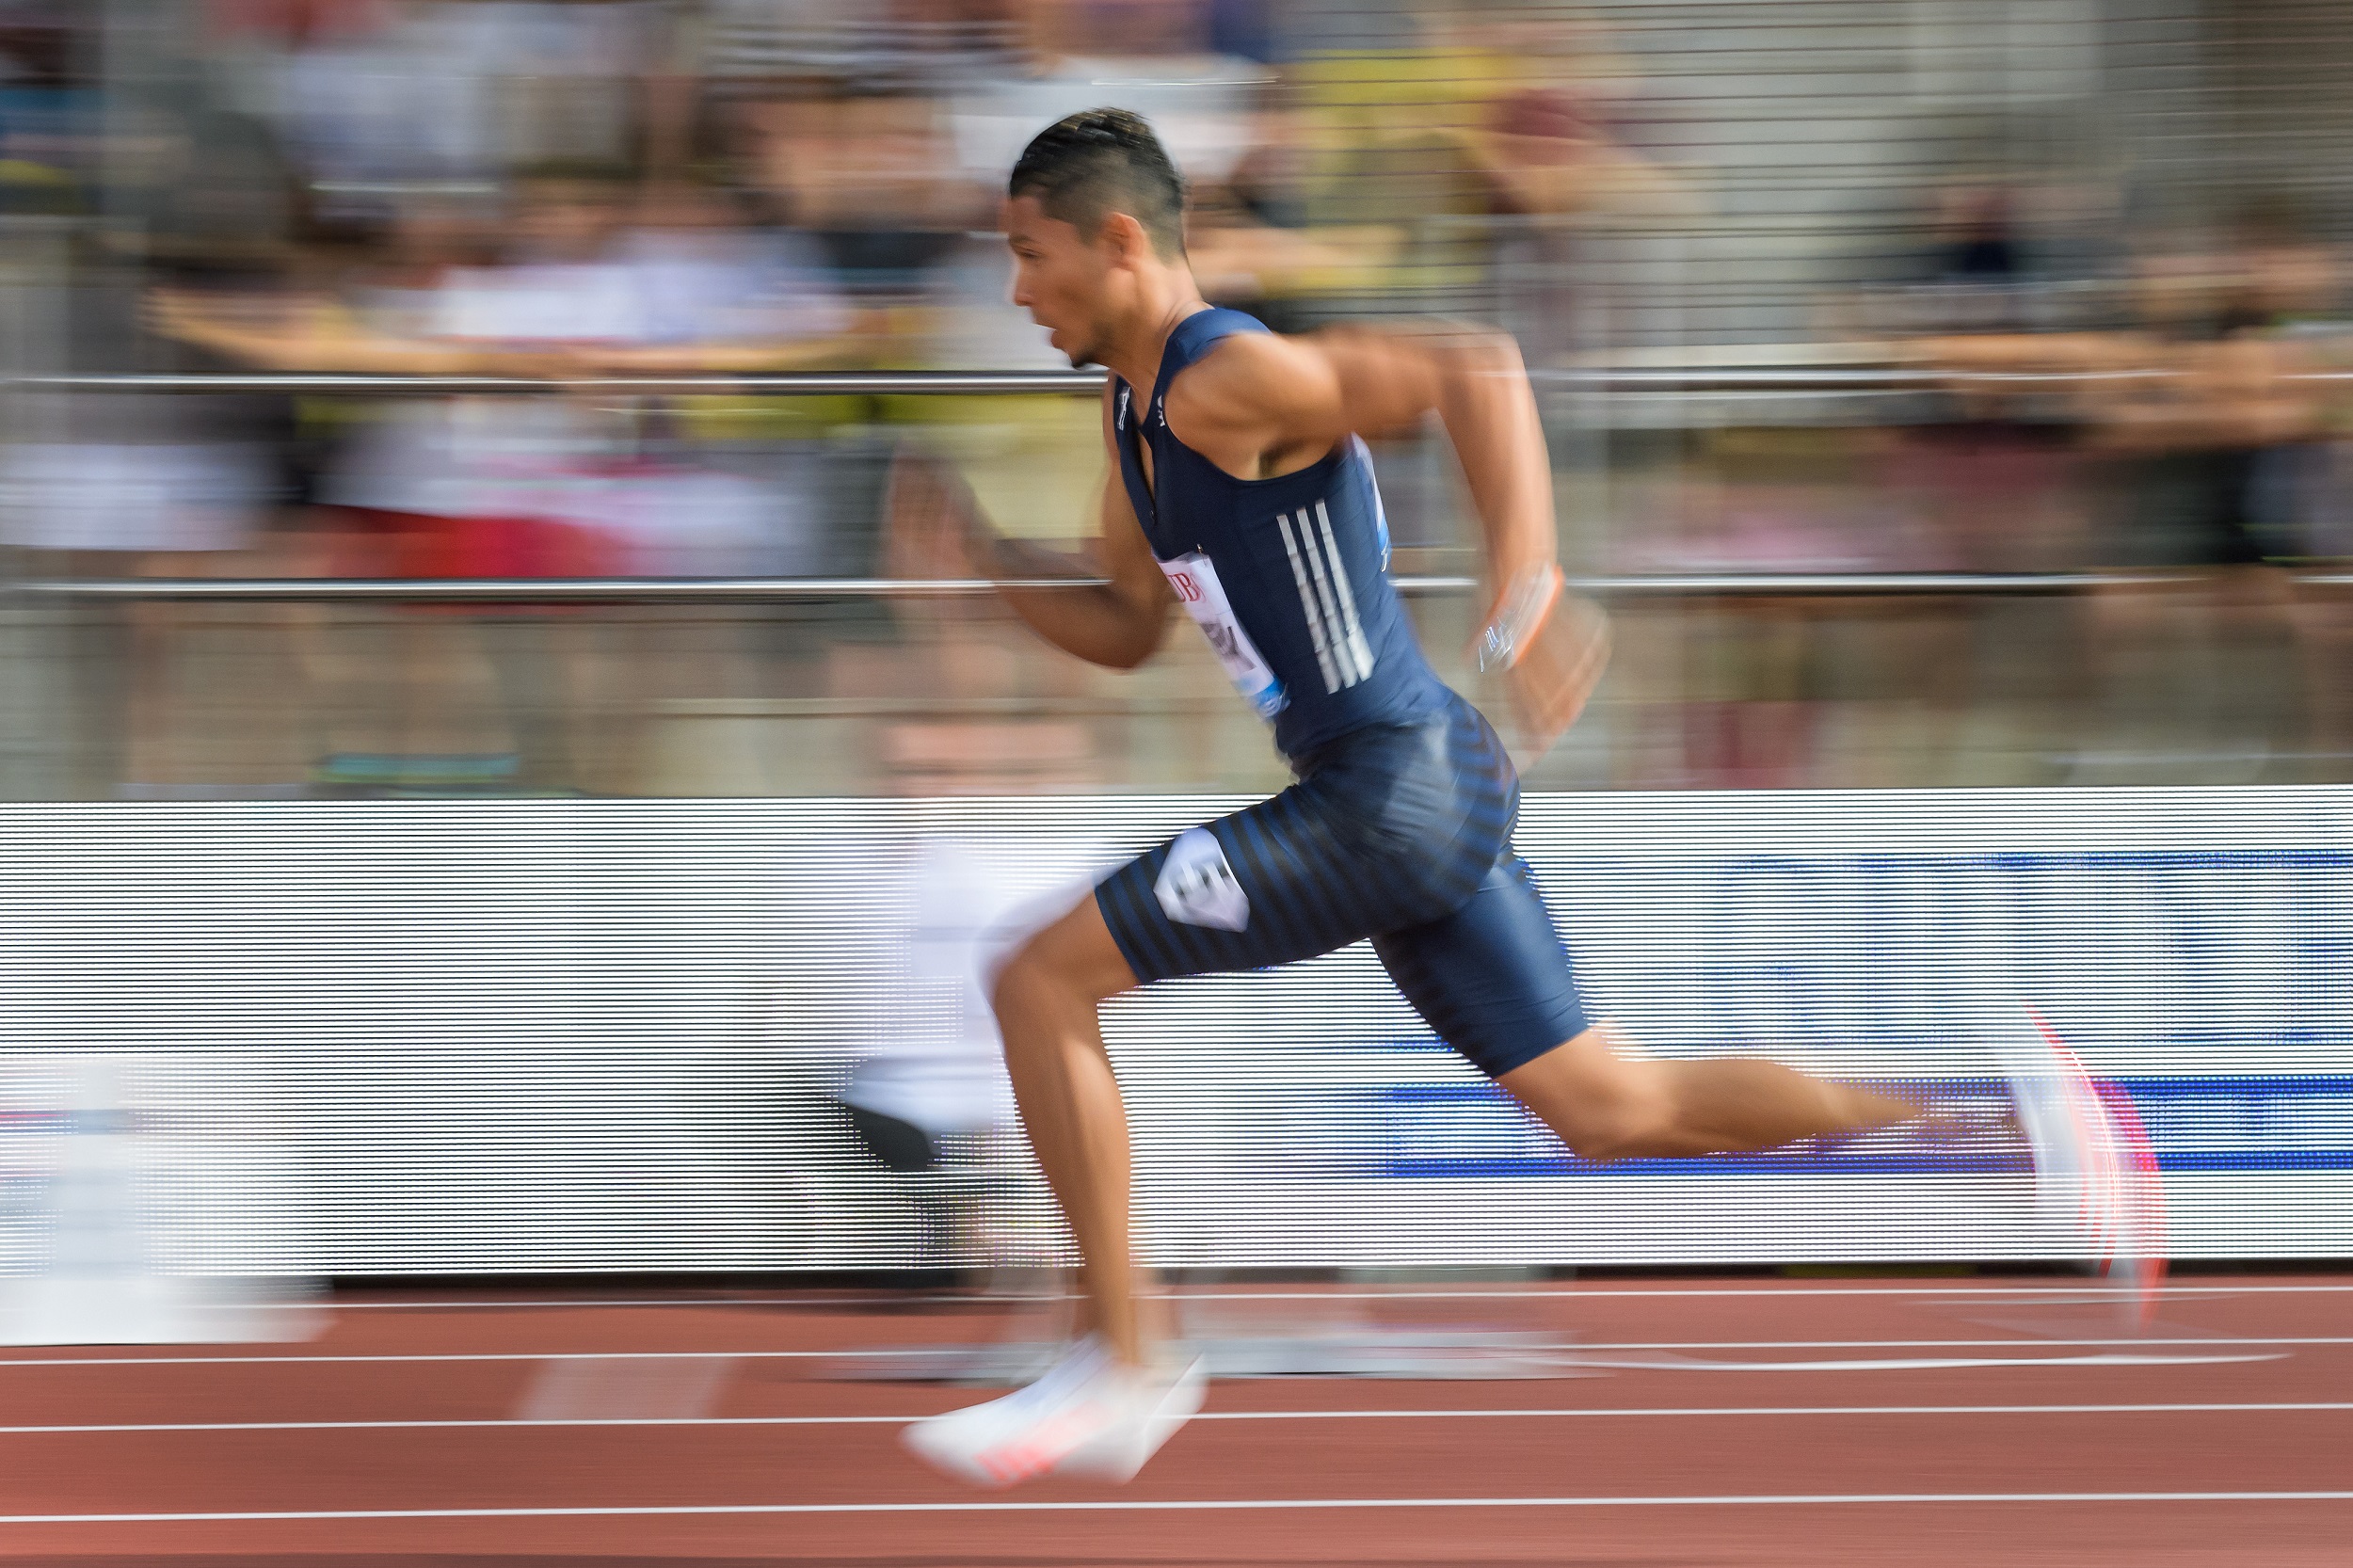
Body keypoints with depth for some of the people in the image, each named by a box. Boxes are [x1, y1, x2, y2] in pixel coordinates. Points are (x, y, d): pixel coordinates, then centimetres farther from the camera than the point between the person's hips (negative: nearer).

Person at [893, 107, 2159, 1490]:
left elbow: (1476, 371, -27)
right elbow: (1128, 632, 26)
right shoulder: (1136, 405, 15)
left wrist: (1523, 597, -34)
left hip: (1396, 796, -10)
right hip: (1426, 800, 10)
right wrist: (981, 553, 10)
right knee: (1610, 1111, 13)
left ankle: (1121, 1367, -1)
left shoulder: (1228, 381, -16)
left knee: (1042, 983, -7)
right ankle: (2010, 1124, 10)